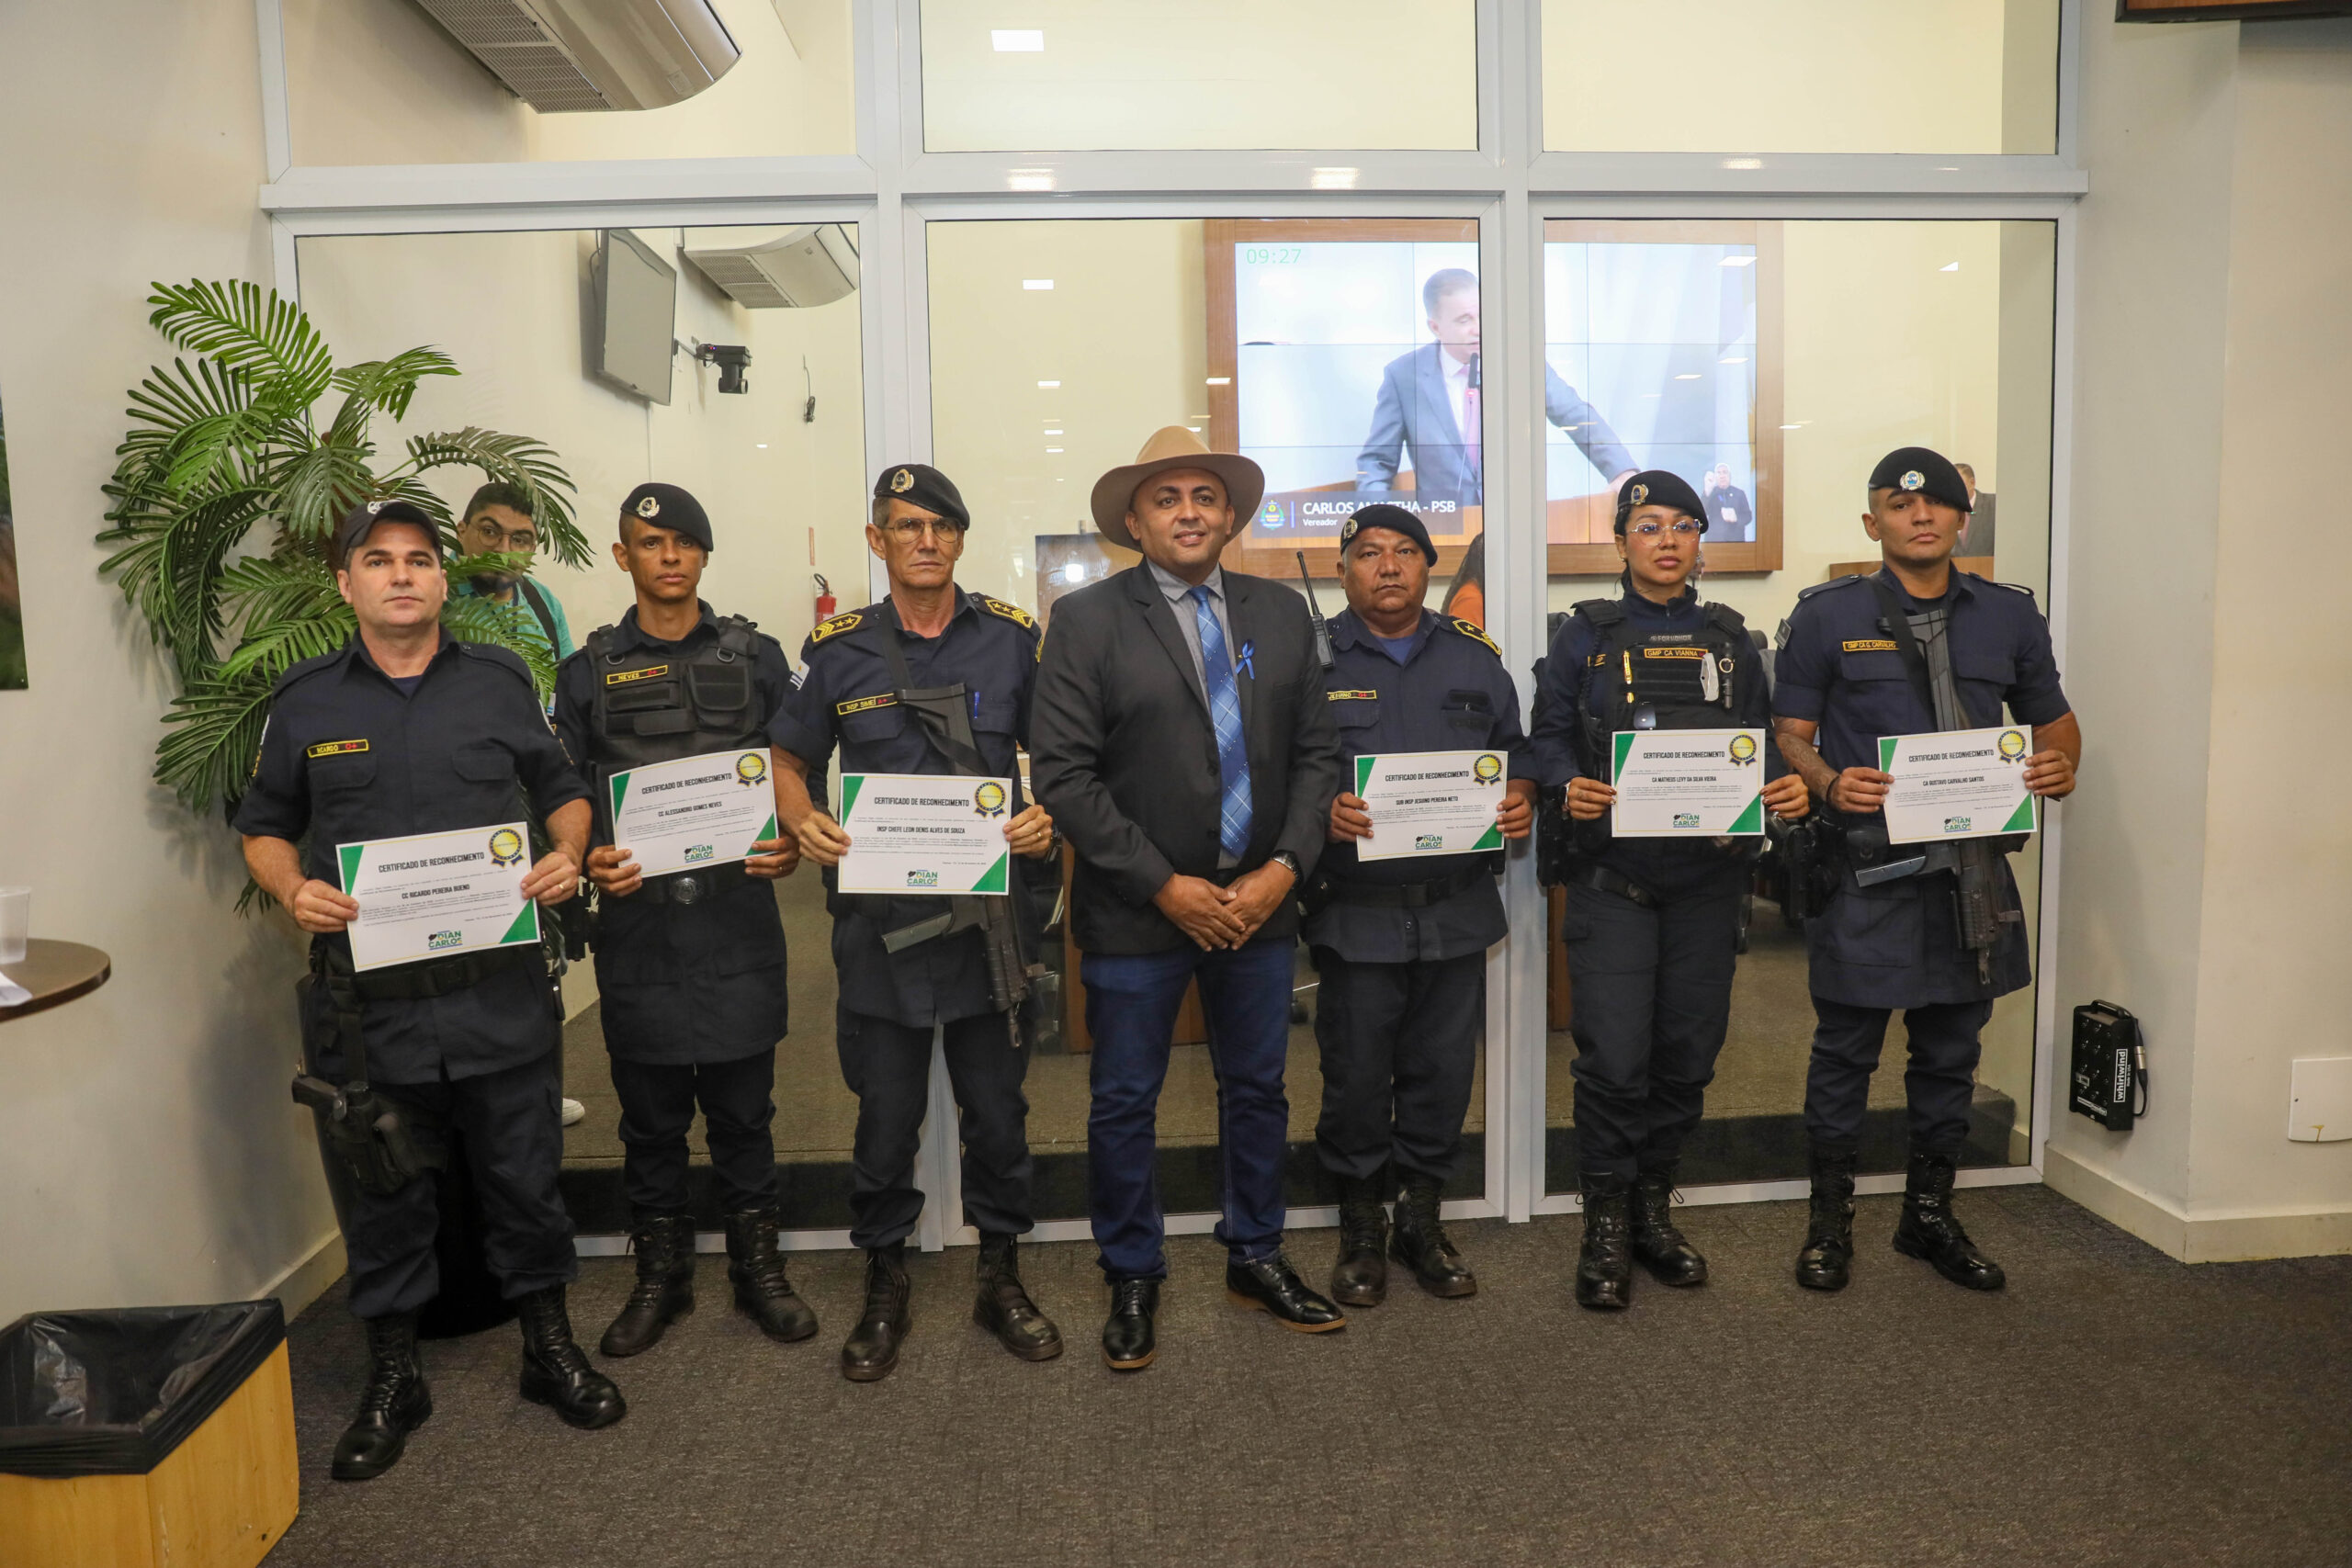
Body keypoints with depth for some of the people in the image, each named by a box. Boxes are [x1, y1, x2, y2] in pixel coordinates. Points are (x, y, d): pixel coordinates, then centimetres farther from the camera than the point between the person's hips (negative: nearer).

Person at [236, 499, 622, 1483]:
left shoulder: (499, 682, 6)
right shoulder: (305, 701, 5)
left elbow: (562, 787, 13)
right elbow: (264, 827, 12)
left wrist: (568, 853, -6)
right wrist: (293, 890, -8)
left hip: (499, 987, 0)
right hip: (367, 995, 0)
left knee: (525, 1176, 10)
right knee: (382, 1192, 11)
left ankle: (548, 1345, 29)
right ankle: (392, 1376, 29)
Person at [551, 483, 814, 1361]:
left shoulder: (754, 658, 7)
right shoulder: (588, 673, 8)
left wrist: (791, 846, -10)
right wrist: (591, 859, -11)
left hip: (737, 917, 0)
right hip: (636, 923, 1)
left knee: (742, 1106, 7)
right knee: (650, 1113, 10)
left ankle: (757, 1269, 22)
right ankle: (661, 1274, 25)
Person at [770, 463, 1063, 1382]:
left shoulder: (1012, 639, 3)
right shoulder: (838, 650, 4)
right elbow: (789, 762, 11)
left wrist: (1049, 818, -13)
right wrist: (804, 823, -9)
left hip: (992, 912, 0)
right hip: (880, 918, 0)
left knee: (999, 1108, 11)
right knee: (886, 1115, 9)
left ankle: (1000, 1278, 29)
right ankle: (883, 1288, 27)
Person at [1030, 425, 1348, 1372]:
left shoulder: (1281, 614, 7)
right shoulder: (1086, 620, -6)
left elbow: (1316, 753, 6)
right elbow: (1063, 774, -12)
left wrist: (1284, 867, -8)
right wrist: (1166, 885, -15)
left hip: (1259, 902, 4)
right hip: (1135, 910, -3)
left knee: (1257, 1089, 16)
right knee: (1124, 1104, 8)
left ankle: (1255, 1259, 35)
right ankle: (1133, 1280, 27)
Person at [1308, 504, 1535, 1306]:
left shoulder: (1474, 658, 12)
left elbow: (1515, 750, 16)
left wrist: (1520, 798, -5)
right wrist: (1320, 809, -21)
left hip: (1456, 909, 3)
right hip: (1356, 914, -3)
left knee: (1442, 1073, 10)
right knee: (1356, 1076, 5)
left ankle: (1422, 1221, 28)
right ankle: (1361, 1229, 24)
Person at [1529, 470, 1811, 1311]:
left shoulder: (1728, 639, 13)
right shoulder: (1587, 634, 4)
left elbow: (1760, 743, 13)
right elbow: (1548, 735, 2)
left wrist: (1786, 787, -7)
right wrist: (1572, 786, -18)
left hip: (1707, 878, 4)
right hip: (1612, 875, -3)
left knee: (1688, 1053, 9)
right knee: (1614, 1058, -7)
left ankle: (1653, 1207, 26)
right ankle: (1606, 1224, 9)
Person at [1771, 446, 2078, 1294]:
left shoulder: (2010, 614, 10)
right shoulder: (1827, 616, 1)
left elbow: (2054, 719, 17)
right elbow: (1790, 735, -1)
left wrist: (2061, 764, -5)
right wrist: (1829, 782, -21)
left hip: (1971, 867, 4)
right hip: (1865, 869, -3)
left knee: (1951, 1050, 13)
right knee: (1846, 1048, 4)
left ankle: (1930, 1214, 30)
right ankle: (1831, 1217, 20)